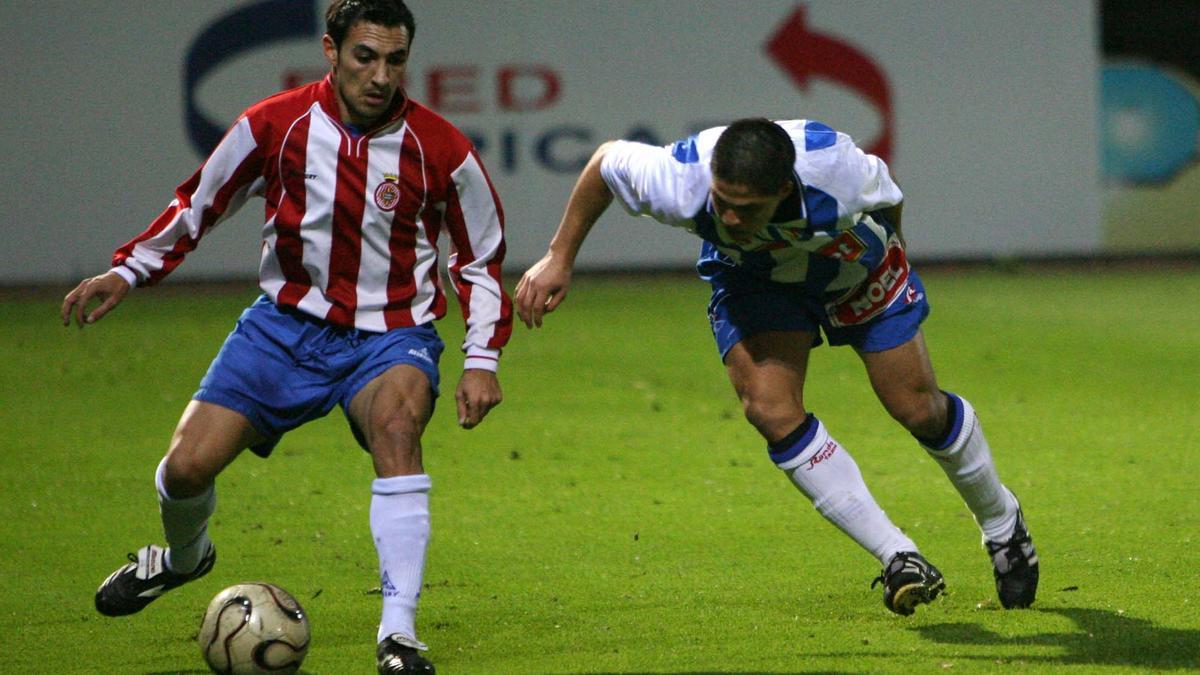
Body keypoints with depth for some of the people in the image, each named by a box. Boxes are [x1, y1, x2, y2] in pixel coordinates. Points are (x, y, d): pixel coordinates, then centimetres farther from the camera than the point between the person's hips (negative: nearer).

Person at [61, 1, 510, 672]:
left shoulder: (441, 150, -10)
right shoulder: (274, 125, -8)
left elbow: (482, 257, 5)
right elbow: (199, 204, 9)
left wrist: (483, 358, -3)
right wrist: (127, 271, 1)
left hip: (391, 334, -2)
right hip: (288, 321, 2)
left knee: (397, 421, -36)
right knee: (186, 468, -8)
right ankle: (184, 555, 32)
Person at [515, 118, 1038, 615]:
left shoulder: (835, 166, -41)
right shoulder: (680, 182, -39)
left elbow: (889, 200, -15)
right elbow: (606, 159, -16)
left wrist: (887, 258, 4)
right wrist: (559, 259, -12)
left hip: (855, 266, -1)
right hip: (751, 283, 1)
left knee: (919, 409, 0)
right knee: (770, 408, -22)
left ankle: (1002, 522, 32)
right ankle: (899, 558, -11)